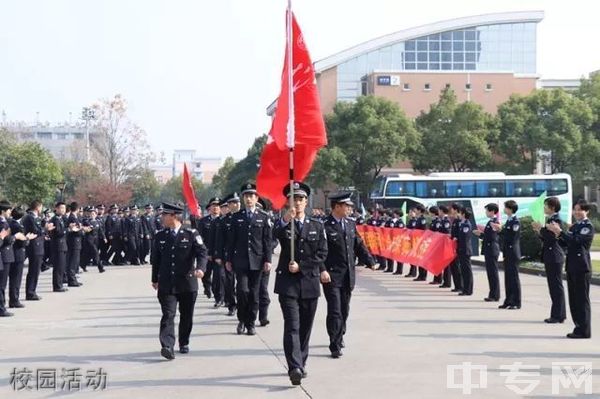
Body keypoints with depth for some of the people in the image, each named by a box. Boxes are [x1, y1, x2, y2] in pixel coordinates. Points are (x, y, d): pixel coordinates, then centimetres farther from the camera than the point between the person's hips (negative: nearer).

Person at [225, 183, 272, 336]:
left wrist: (268, 260, -4)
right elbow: (231, 240, 9)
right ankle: (242, 319, 9)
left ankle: (251, 324, 14)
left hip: (257, 261, 0)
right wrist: (228, 259, 5)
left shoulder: (264, 217, 5)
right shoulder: (236, 217, 7)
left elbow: (268, 240, 3)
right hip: (240, 260, 0)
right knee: (242, 290, -11)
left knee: (254, 293, 4)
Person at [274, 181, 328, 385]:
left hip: (310, 282, 3)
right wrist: (284, 221, -44)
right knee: (292, 326, -12)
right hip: (288, 282, -3)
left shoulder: (317, 226, 8)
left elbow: (322, 253, 2)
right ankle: (295, 368, -19)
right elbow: (275, 235, -23)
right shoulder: (283, 225, 1)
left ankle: (300, 364, 24)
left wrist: (301, 266, -9)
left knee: (305, 327, 11)